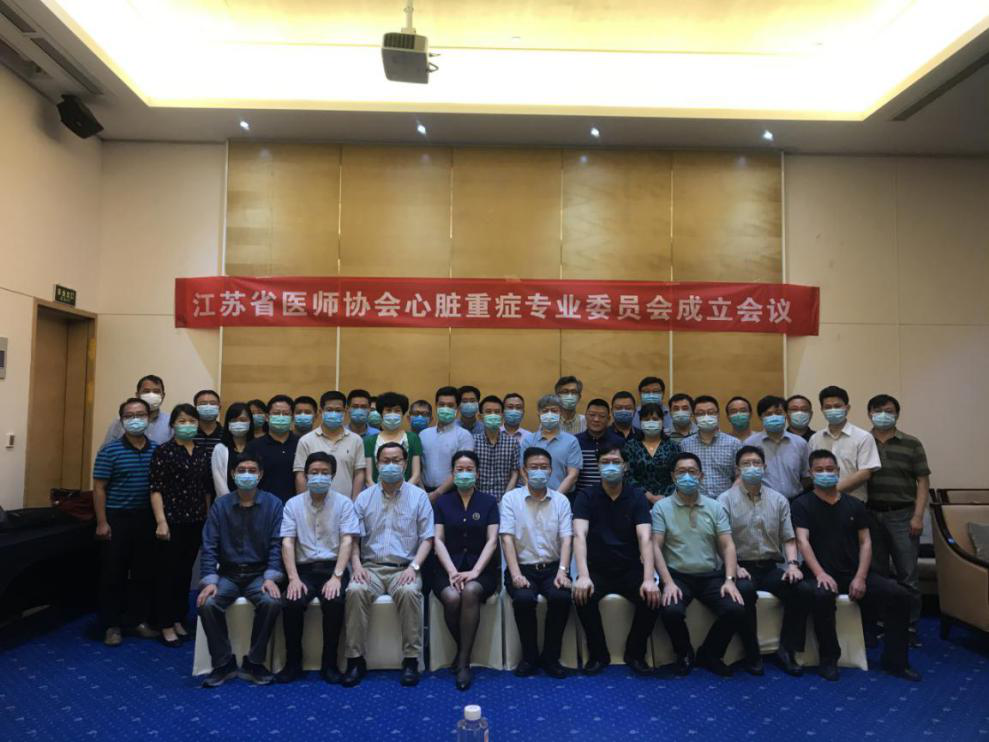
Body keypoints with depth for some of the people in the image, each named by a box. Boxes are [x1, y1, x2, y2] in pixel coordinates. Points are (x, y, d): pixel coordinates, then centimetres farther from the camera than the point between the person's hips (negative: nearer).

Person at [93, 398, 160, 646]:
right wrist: (102, 522, -11)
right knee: (113, 574, 4)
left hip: (146, 518, 3)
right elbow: (99, 488, -6)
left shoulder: (157, 450, 3)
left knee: (144, 573, 10)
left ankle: (139, 620, 24)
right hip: (117, 518, -3)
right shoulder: (110, 450, -6)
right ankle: (111, 625, 16)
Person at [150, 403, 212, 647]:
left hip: (196, 522, 5)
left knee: (186, 572, 12)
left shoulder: (203, 453, 9)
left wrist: (208, 519, 10)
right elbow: (156, 490, -10)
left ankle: (178, 620, 24)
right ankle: (166, 625, 13)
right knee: (167, 573, 3)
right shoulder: (163, 451, -6)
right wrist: (161, 522, -17)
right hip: (172, 521, -5)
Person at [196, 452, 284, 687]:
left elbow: (276, 544, -6)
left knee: (272, 602, -30)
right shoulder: (220, 505, 3)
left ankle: (254, 662, -8)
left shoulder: (273, 504, -2)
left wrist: (271, 578, -19)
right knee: (207, 604, -27)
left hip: (259, 573, -1)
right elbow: (209, 546, -1)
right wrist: (209, 580, -15)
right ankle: (223, 663, -6)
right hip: (228, 573, 2)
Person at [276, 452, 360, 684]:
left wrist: (336, 577, -19)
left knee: (334, 602, -30)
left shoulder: (343, 503, 2)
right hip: (304, 568, 2)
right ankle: (293, 662, -5)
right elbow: (287, 543, 0)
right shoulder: (293, 504, 7)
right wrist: (293, 578, -14)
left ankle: (329, 663, -11)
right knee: (291, 603, -26)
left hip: (333, 567, -1)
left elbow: (347, 541, -6)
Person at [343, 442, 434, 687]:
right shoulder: (364, 497, 11)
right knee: (355, 591, -30)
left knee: (409, 591, -34)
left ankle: (411, 660, -21)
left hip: (404, 568, -1)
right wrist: (356, 565, -10)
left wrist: (414, 566, -12)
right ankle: (356, 660, -18)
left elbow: (427, 538, 3)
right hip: (371, 566, 2)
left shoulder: (418, 497, 6)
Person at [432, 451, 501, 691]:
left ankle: (463, 661, -22)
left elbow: (492, 541, -1)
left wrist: (475, 571, -14)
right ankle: (463, 650, -3)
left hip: (481, 566, -1)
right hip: (449, 566, 1)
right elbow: (438, 540, 3)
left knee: (470, 592, -34)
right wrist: (452, 571, -13)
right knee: (452, 597, -31)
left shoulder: (488, 501, 8)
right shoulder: (442, 502, 11)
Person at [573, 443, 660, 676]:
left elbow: (645, 538, -15)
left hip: (630, 569, 1)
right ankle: (598, 654, -4)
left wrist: (648, 579, -30)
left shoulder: (637, 498, -2)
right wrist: (583, 576, -33)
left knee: (652, 598, -25)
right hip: (597, 569, -1)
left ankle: (635, 654, 2)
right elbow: (579, 535, -18)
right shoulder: (586, 497, -4)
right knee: (583, 597, -29)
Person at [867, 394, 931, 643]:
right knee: (876, 573, 8)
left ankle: (910, 627, 13)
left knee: (908, 575, 2)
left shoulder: (911, 444, 4)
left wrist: (918, 516, -7)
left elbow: (923, 481, 2)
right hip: (870, 514, 1)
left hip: (902, 515, -1)